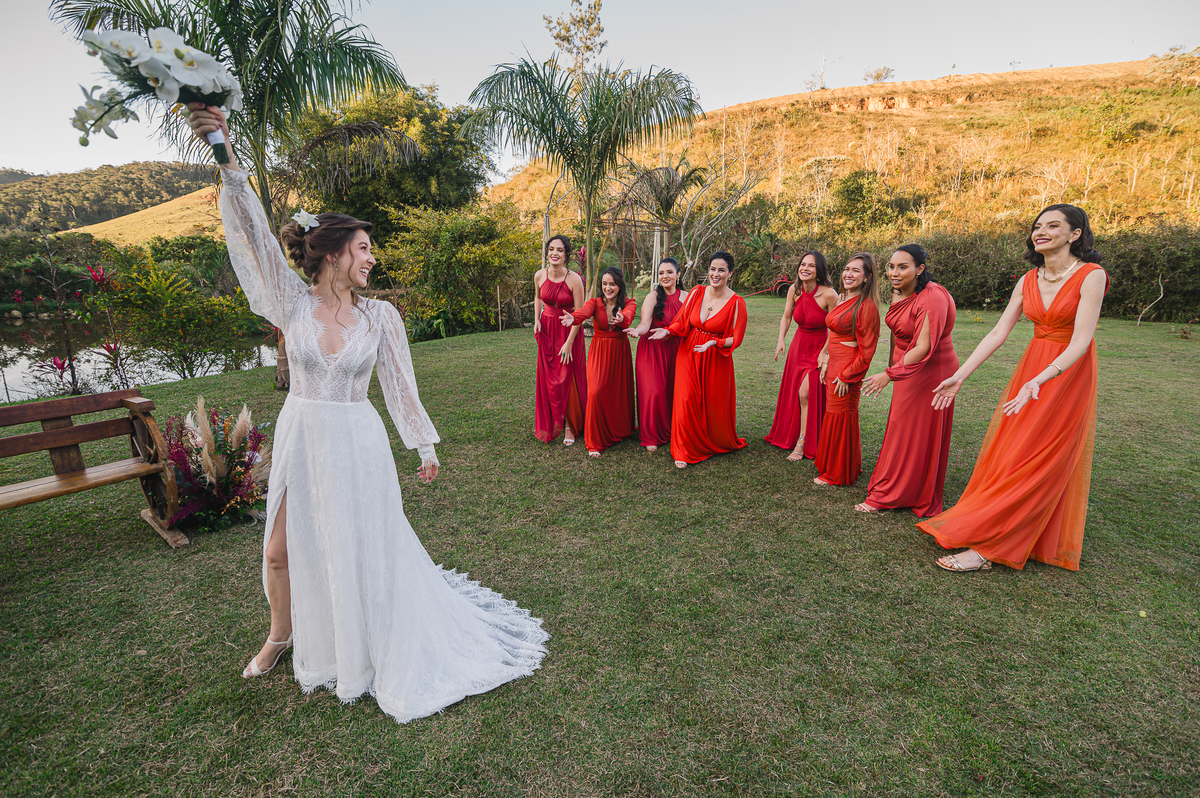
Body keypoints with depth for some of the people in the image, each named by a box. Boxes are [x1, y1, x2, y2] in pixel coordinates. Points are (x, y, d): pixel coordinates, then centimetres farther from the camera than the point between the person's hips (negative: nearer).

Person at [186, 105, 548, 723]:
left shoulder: (380, 316, -6)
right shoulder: (292, 301, -5)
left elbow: (401, 385, 0)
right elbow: (255, 237, -18)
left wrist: (424, 446, 4)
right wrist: (228, 161, -31)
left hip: (357, 444, -1)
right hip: (300, 436, 1)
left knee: (361, 549, 10)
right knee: (282, 549, 15)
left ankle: (369, 650, 36)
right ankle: (282, 634, 46)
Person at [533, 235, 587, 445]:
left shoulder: (574, 279, -18)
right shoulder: (539, 275, -5)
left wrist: (569, 342, -17)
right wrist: (537, 320, 2)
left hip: (569, 331, -4)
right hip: (547, 330, 4)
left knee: (568, 379, 1)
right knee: (548, 378, 9)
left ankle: (570, 426, 17)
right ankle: (549, 425, 26)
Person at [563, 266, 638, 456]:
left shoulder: (628, 303, -5)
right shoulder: (595, 302, -5)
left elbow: (628, 315, -30)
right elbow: (584, 312, -29)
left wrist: (621, 318, -54)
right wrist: (573, 318, -52)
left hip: (620, 351, 1)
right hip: (599, 352, -1)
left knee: (621, 391, 6)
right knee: (596, 392, -13)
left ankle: (622, 430, 35)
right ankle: (595, 442, 0)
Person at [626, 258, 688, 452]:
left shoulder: (685, 297, 5)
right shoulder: (653, 296, -6)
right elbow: (645, 324, -18)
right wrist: (636, 331, -37)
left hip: (675, 349, 3)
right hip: (652, 349, -3)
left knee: (674, 390, 3)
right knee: (654, 392, -7)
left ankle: (671, 431, 23)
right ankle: (652, 436, 9)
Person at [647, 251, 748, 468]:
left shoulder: (737, 303, -11)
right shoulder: (696, 293, -1)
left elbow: (736, 339, -8)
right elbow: (683, 322, 7)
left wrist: (714, 343, -24)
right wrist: (667, 331, -11)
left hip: (716, 359, -2)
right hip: (689, 354, 2)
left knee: (714, 407, 8)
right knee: (686, 401, -7)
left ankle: (720, 444, 39)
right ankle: (684, 451, 10)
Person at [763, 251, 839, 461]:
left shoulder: (829, 294, -22)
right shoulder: (794, 290, -8)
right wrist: (781, 339, -6)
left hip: (820, 347, -5)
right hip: (799, 345, 5)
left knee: (806, 393, -11)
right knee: (793, 392, 13)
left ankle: (803, 444, 2)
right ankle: (790, 435, 32)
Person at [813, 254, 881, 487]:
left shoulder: (866, 306, -17)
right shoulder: (843, 299, 9)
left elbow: (866, 351, -17)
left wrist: (845, 376, -16)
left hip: (847, 370, -9)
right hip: (834, 367, 9)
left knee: (839, 418, 2)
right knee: (833, 413, 17)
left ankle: (836, 475, 18)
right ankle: (830, 468, 33)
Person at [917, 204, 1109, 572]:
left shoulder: (1091, 276, -13)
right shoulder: (1028, 281, 5)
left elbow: (1081, 342, -21)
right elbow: (997, 334, 2)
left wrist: (1040, 380, -34)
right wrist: (959, 376, -4)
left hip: (1068, 374, -6)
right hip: (1030, 367, 6)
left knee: (1029, 462, -5)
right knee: (1005, 452, 8)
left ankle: (987, 547, -1)